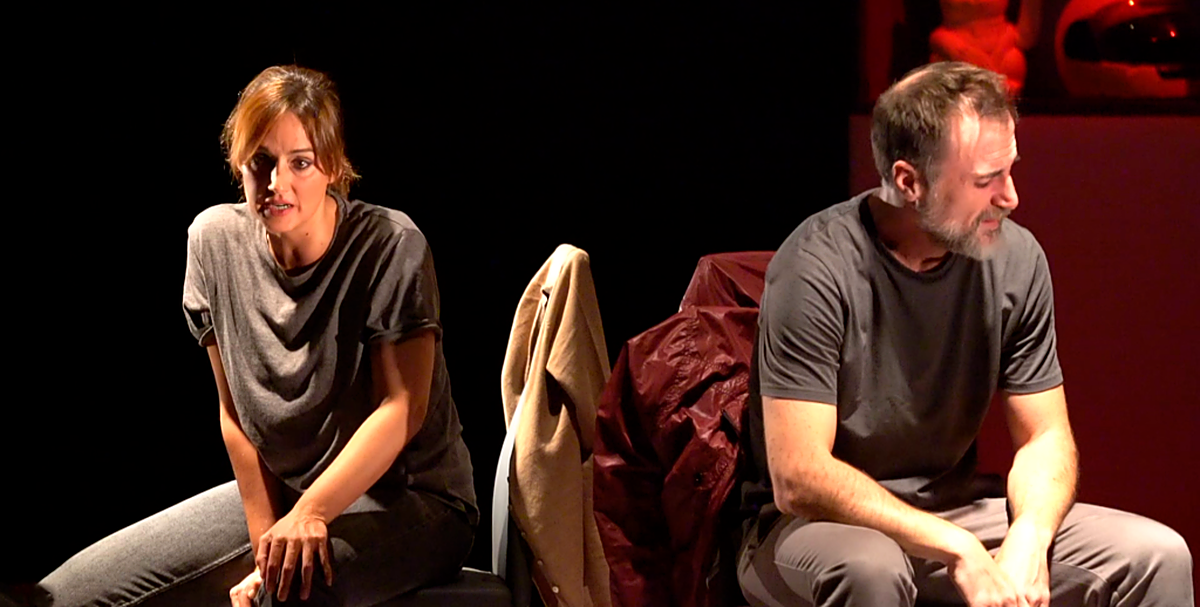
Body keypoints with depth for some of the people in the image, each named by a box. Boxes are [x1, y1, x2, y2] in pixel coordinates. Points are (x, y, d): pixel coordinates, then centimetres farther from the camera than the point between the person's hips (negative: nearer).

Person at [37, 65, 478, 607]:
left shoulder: (392, 247, -14)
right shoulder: (214, 238, 0)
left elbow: (402, 409, -19)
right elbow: (235, 413, 1)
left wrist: (308, 513, -31)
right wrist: (265, 544, -5)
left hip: (410, 499, -5)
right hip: (273, 489, 5)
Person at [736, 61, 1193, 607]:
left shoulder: (1016, 258, -5)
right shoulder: (817, 270, -21)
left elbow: (1045, 436, 1)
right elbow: (798, 479, -25)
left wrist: (1027, 541, -20)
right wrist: (959, 551, -30)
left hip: (950, 509, 5)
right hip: (822, 522, -5)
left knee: (1158, 556, -11)